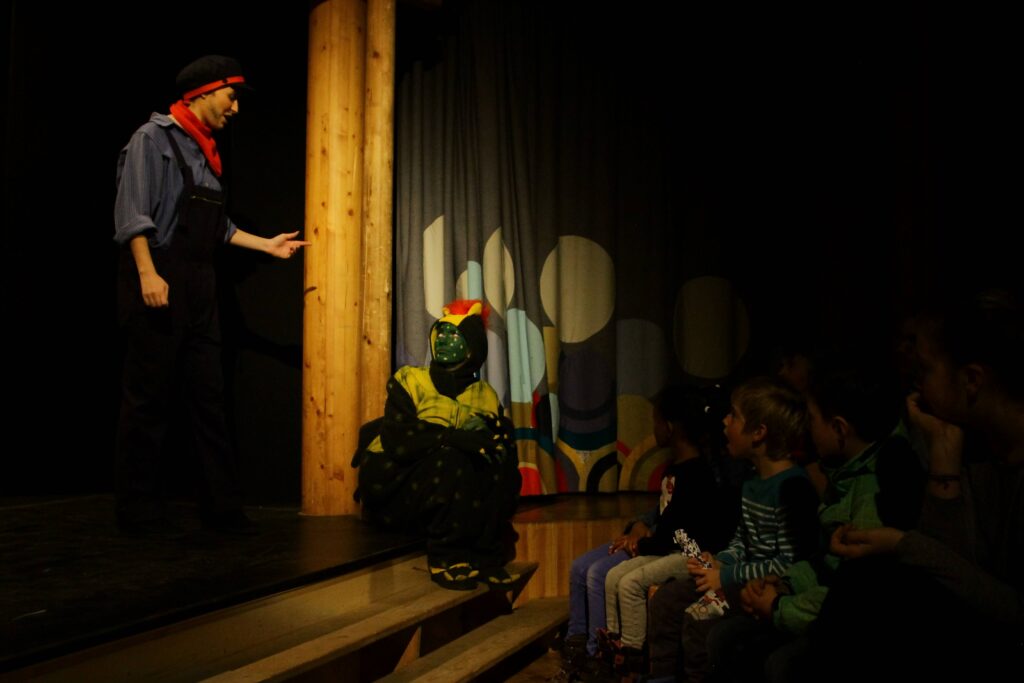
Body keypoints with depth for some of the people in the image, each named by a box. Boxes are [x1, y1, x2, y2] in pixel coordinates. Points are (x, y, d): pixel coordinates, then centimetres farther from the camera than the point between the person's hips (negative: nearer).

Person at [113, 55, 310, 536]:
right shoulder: (155, 137, -4)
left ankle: (221, 507, 13)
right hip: (160, 282, -8)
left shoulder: (204, 151, 19)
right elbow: (132, 212, -14)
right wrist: (148, 274, -23)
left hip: (198, 285, 8)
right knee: (148, 400, -3)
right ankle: (139, 512, 6)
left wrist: (267, 244, 21)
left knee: (209, 397, 8)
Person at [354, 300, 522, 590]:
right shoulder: (409, 381, -8)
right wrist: (457, 437, -31)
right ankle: (446, 558, -22)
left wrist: (489, 438, -26)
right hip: (393, 485, -4)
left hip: (445, 493, 4)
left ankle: (486, 557, -11)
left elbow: (507, 447, -2)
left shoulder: (485, 396, 5)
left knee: (504, 472, -19)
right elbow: (396, 439, -23)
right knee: (451, 459, -31)